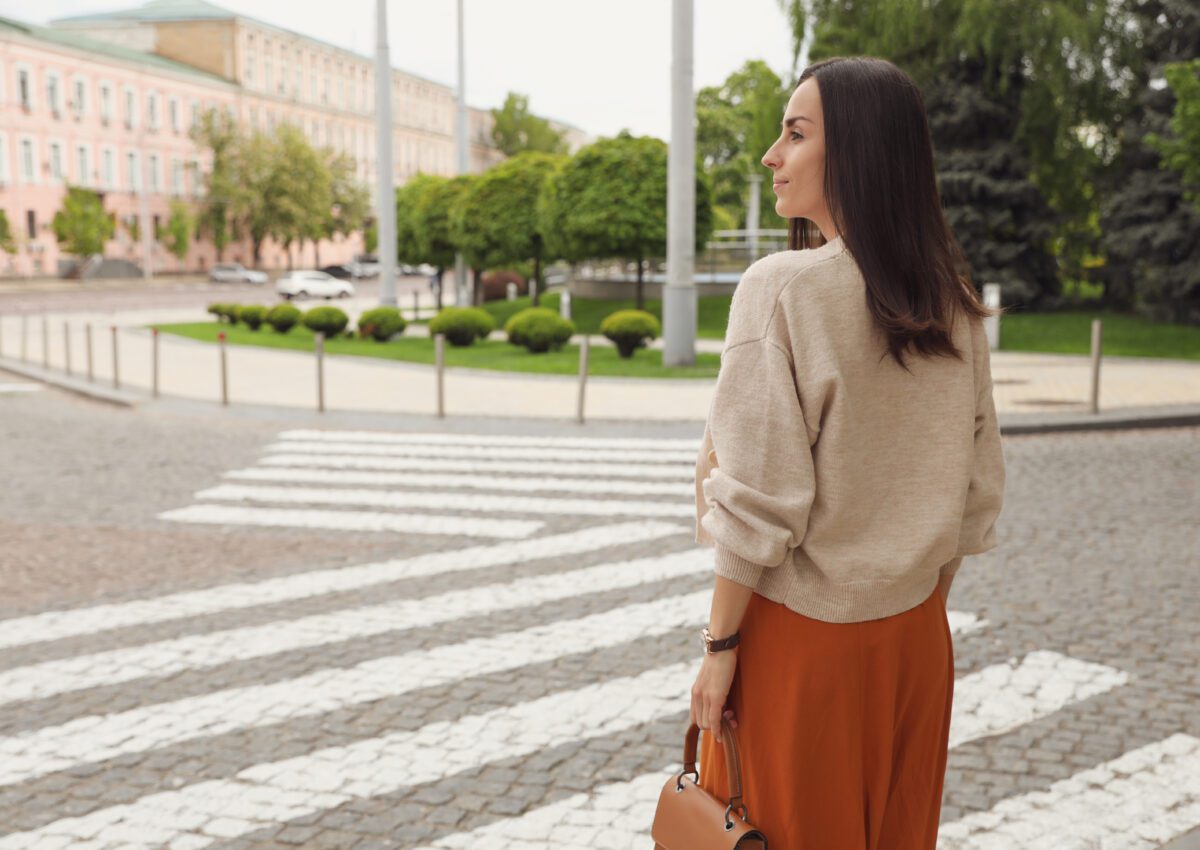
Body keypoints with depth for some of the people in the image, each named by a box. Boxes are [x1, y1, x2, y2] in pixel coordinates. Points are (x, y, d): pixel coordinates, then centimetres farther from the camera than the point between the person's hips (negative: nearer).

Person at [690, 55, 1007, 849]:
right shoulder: (955, 305, 0)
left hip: (799, 636, -5)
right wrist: (923, 608, 16)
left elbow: (757, 501, -19)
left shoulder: (784, 288, -18)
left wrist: (720, 646, -9)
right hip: (916, 638, 6)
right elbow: (975, 493, 5)